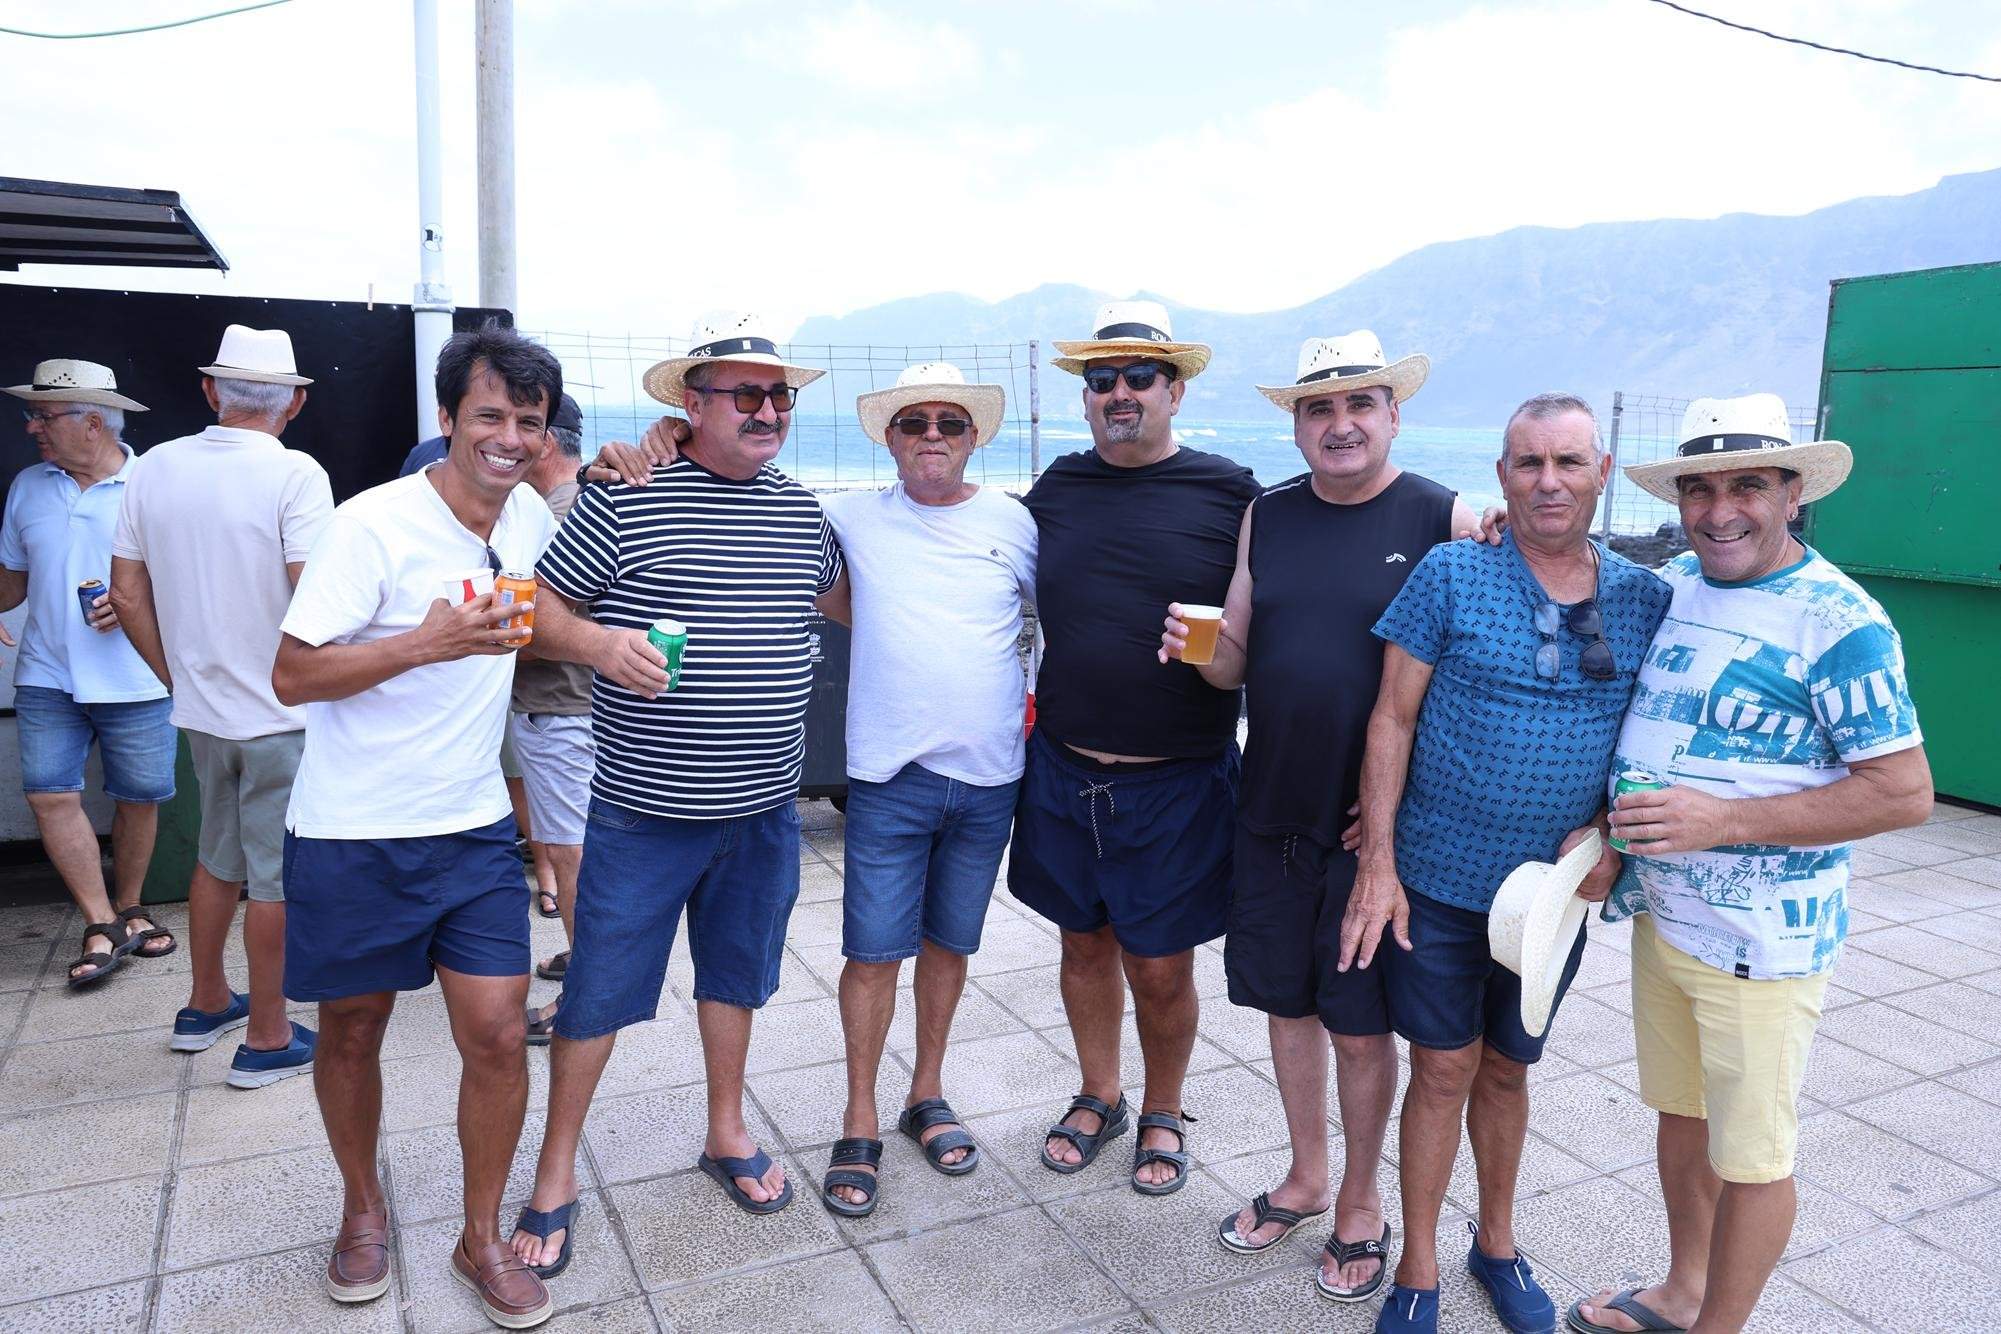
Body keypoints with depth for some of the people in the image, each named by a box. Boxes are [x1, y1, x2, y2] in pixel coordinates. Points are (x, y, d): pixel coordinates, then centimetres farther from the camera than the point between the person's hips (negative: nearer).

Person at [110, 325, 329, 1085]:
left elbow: (126, 593, 5)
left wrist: (178, 676, 14)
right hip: (282, 714, -6)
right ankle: (267, 1038, 17)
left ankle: (206, 1004, 38)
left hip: (203, 709, 6)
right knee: (275, 877, 6)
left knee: (218, 856, 24)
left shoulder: (155, 468, 1)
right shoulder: (294, 475, -17)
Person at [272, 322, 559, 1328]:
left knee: (497, 1036, 1)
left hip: (473, 830, 4)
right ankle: (362, 1207, 40)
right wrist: (424, 643, -29)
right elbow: (292, 677, -14)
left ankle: (481, 1239, 22)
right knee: (353, 1030, 14)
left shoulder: (531, 516, 2)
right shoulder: (374, 525, -16)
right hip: (352, 838, -4)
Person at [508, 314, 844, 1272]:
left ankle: (726, 1132, 42)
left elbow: (836, 599, 25)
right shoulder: (626, 499, -10)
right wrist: (598, 641, -25)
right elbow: (539, 609, -7)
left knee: (736, 974, 21)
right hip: (643, 810, -4)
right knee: (599, 994, 7)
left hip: (763, 809, 5)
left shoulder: (802, 511, 6)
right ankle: (556, 1173, 27)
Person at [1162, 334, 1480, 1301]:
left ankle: (1361, 1206, 31)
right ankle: (1306, 1178, 38)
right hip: (1270, 814, 4)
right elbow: (1236, 663, 9)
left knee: (1359, 1025, 8)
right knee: (1287, 1003, 16)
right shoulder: (1265, 517, 5)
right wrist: (1199, 649, -14)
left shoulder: (1446, 520, -8)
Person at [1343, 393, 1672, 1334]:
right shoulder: (1451, 574, -9)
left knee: (1507, 1069, 19)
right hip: (1439, 880, -2)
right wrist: (1377, 863, -11)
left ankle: (1497, 1244, 41)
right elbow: (1393, 719, -8)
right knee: (1442, 1070, 7)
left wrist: (1610, 833, -9)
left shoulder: (1646, 599, 0)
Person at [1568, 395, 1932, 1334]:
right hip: (1658, 914, 7)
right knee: (1681, 1115, 22)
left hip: (1760, 941, -7)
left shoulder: (1840, 624, -16)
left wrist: (1723, 819, -24)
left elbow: (1905, 792, -18)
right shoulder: (1669, 586, 4)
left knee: (1752, 1156, 9)